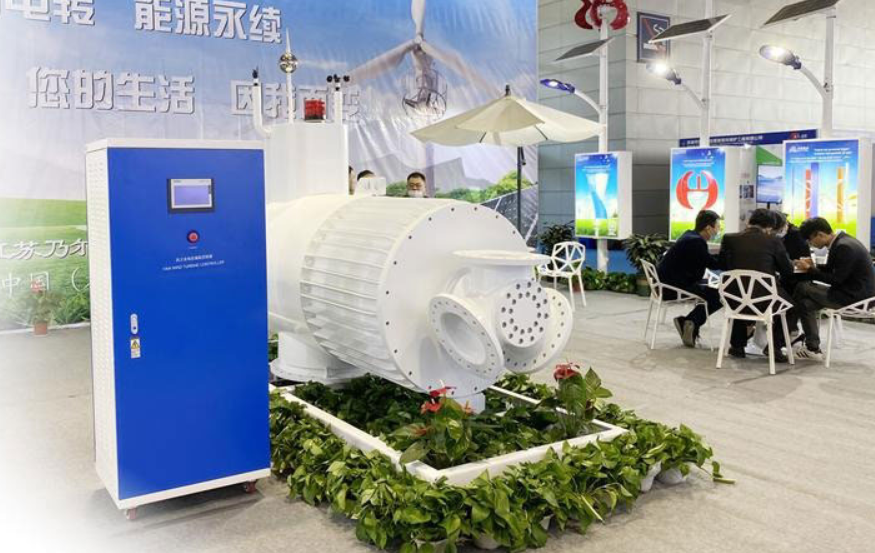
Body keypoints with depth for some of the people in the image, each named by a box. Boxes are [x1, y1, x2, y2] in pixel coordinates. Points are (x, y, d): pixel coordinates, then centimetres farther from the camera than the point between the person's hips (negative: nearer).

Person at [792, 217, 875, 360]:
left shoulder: (844, 247, -22)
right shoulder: (840, 240, 8)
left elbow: (836, 280, -19)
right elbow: (831, 269, 19)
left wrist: (809, 270, -12)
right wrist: (813, 266, 3)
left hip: (854, 296, -9)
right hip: (853, 291, 9)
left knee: (802, 288, -11)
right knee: (807, 303, 5)